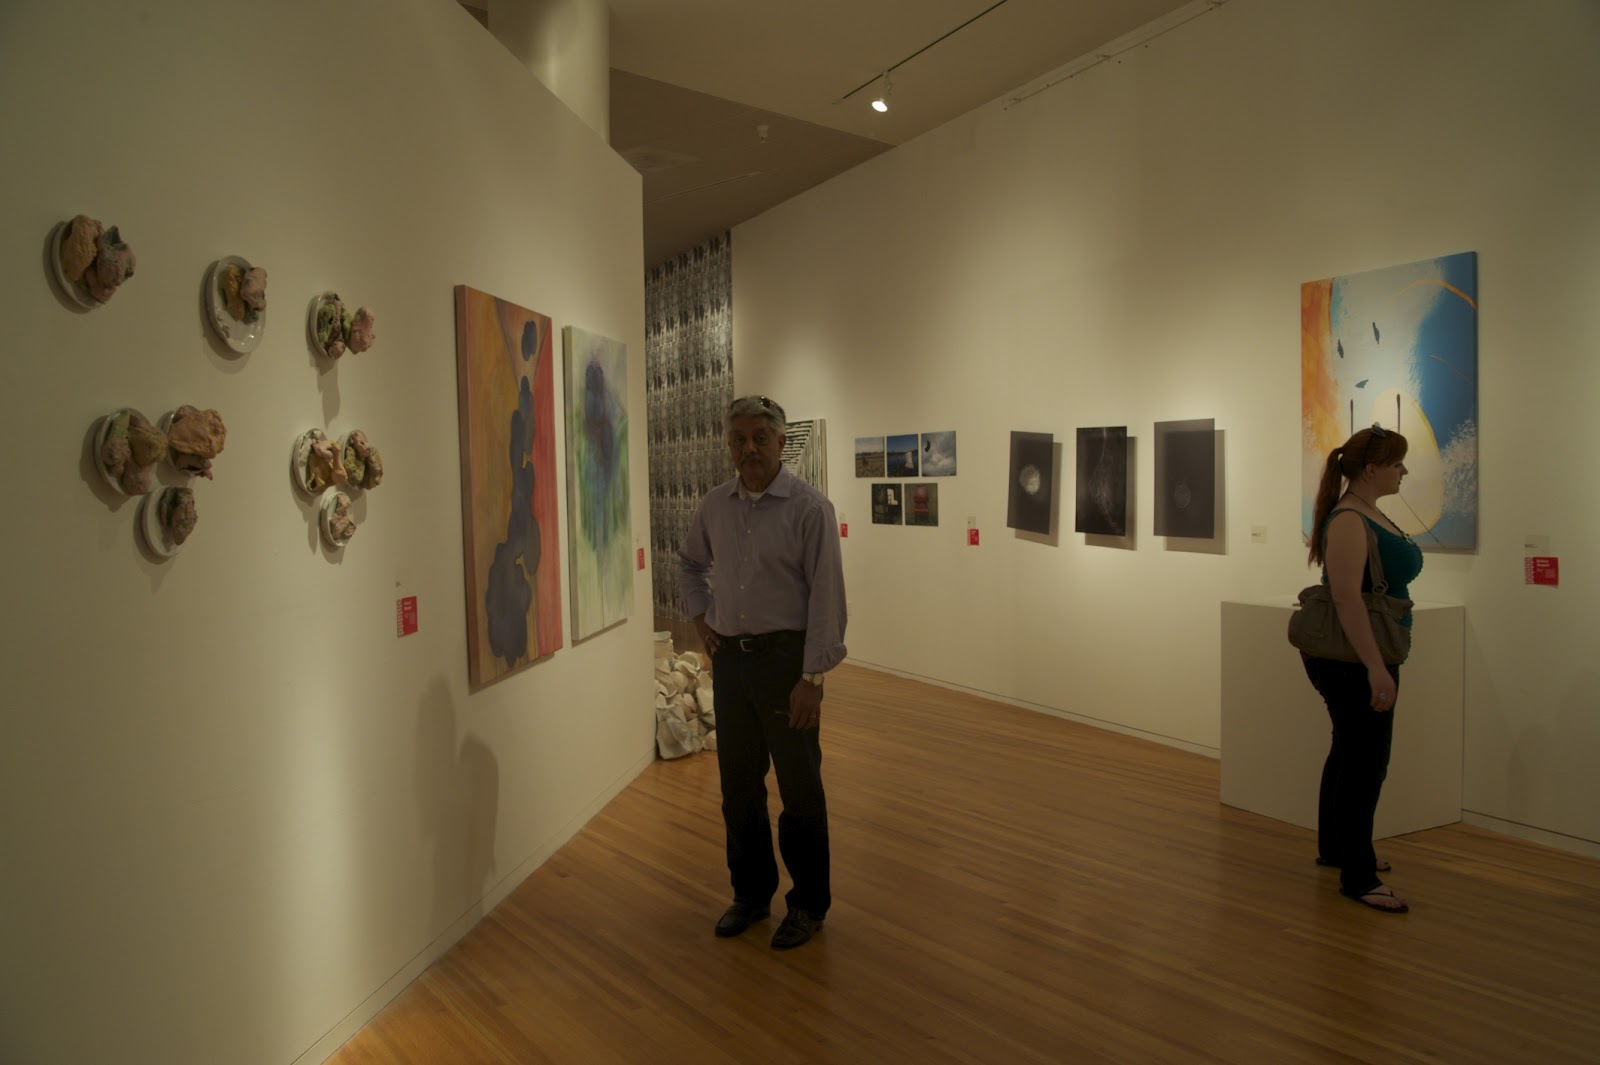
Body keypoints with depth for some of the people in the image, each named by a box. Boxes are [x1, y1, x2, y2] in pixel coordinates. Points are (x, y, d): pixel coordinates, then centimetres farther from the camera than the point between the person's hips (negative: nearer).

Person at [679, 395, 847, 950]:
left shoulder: (809, 507, -12)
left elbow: (827, 597, -15)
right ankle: (751, 892, 33)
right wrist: (699, 616, 12)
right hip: (729, 658, 5)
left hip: (785, 659, -5)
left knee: (800, 790, 6)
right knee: (738, 788, 15)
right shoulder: (714, 506, 5)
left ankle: (809, 903, 24)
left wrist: (812, 678, -17)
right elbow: (691, 561, 25)